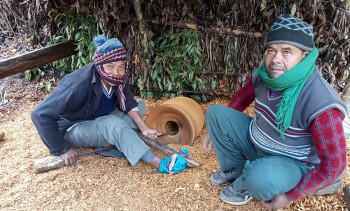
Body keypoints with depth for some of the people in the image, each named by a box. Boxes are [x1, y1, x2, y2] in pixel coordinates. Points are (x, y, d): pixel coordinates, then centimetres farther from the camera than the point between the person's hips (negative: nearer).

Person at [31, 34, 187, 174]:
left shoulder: (120, 77, -16)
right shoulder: (79, 86, -34)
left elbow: (128, 103, -7)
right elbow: (41, 114, -31)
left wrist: (144, 128, -22)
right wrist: (62, 150, -26)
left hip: (101, 121, 7)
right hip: (74, 128, -7)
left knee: (140, 105, -7)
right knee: (112, 123, -36)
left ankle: (106, 145, -20)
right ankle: (160, 164, -39)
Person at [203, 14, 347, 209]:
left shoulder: (322, 105, -32)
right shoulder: (265, 74, -14)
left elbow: (333, 166, -24)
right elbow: (243, 97, 7)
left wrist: (290, 197, -15)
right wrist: (218, 130, 12)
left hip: (292, 163, -5)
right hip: (256, 141, 6)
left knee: (261, 177, -38)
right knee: (215, 112, -7)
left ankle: (244, 187, 1)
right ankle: (234, 169, 10)